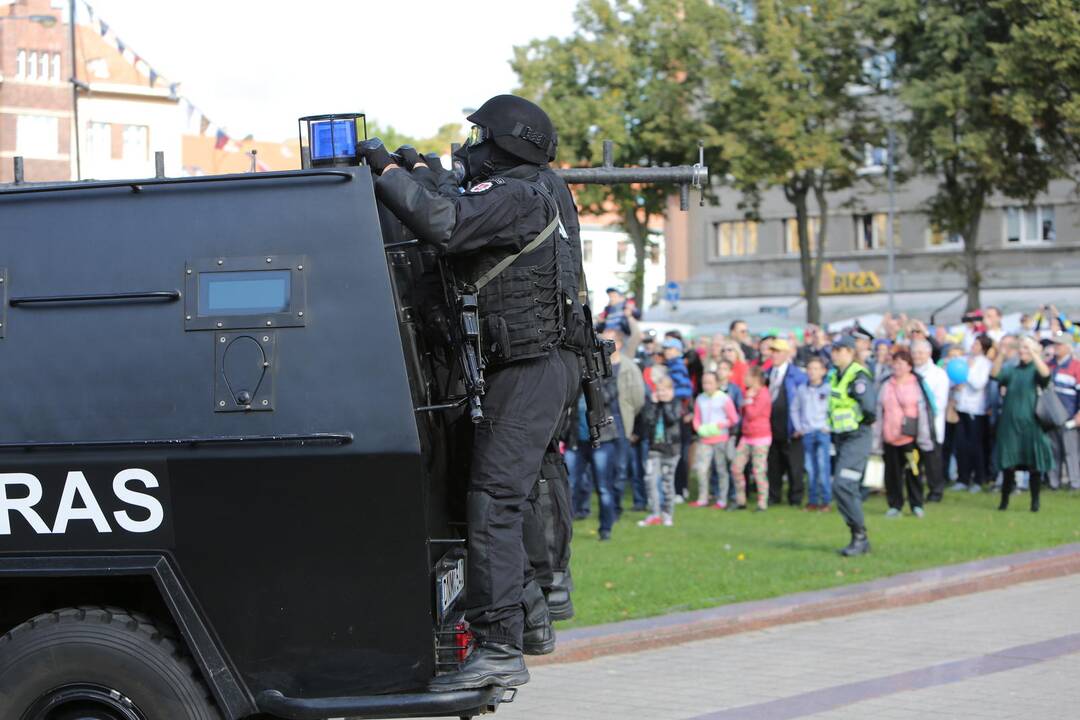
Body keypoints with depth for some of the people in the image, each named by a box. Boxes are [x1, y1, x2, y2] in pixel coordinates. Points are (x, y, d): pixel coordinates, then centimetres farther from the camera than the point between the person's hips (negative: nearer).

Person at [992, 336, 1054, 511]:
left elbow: (1046, 374, -20)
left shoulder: (1035, 370, 3)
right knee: (1008, 465, 1)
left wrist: (1032, 353, -26)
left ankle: (1035, 501, 9)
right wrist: (1001, 354, -17)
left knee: (1034, 465, 0)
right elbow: (994, 374, -4)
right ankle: (1004, 501, 10)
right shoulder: (1012, 371, 12)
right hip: (1010, 424, 2)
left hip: (1031, 424, -2)